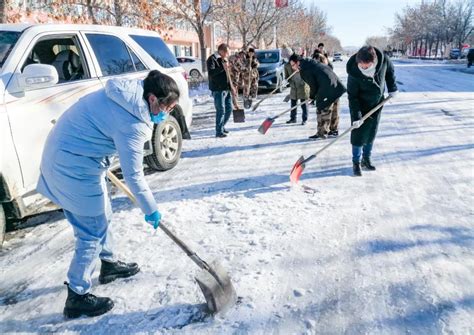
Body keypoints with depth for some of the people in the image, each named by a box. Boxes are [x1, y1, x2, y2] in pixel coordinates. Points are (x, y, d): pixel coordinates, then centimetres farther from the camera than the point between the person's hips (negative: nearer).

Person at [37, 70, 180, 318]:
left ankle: (109, 264, 40)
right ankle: (77, 297, 11)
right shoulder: (133, 124, -25)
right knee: (92, 232, -1)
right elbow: (133, 176, -21)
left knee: (102, 216, 22)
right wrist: (151, 210, -8)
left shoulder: (123, 92, 2)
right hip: (75, 167, -10)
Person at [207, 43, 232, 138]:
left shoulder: (224, 59, 19)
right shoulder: (212, 59, -7)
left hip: (227, 89, 8)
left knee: (229, 109, 12)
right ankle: (219, 132, -1)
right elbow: (211, 72, -22)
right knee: (221, 110, -9)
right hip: (218, 90, -8)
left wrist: (232, 88, 19)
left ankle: (221, 126, 29)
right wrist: (223, 68, -23)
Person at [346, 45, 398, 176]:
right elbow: (352, 96, -23)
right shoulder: (354, 73, -31)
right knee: (358, 135, -2)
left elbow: (390, 71, 2)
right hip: (361, 106, -4)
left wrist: (392, 88, 5)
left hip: (377, 104, 4)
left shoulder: (383, 60, -23)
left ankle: (366, 160, 27)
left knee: (371, 134, 12)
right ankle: (356, 163, 12)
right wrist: (356, 116, -25)